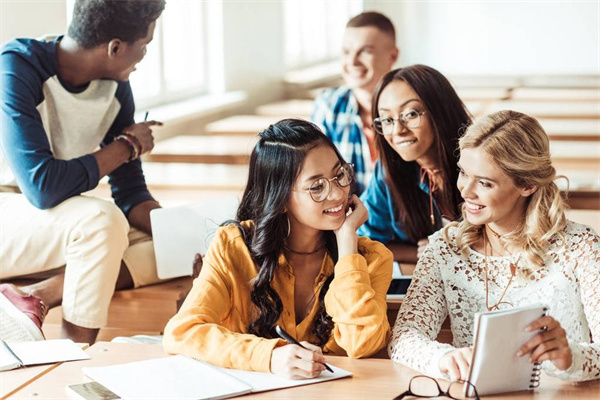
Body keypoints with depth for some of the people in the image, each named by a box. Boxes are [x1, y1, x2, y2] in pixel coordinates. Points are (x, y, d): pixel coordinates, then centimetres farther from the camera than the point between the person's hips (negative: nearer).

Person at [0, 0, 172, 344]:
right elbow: (43, 187, -33)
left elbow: (131, 193, 5)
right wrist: (126, 146, -18)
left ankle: (34, 299, -17)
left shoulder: (115, 85, -1)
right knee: (100, 220, -32)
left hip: (56, 225, 8)